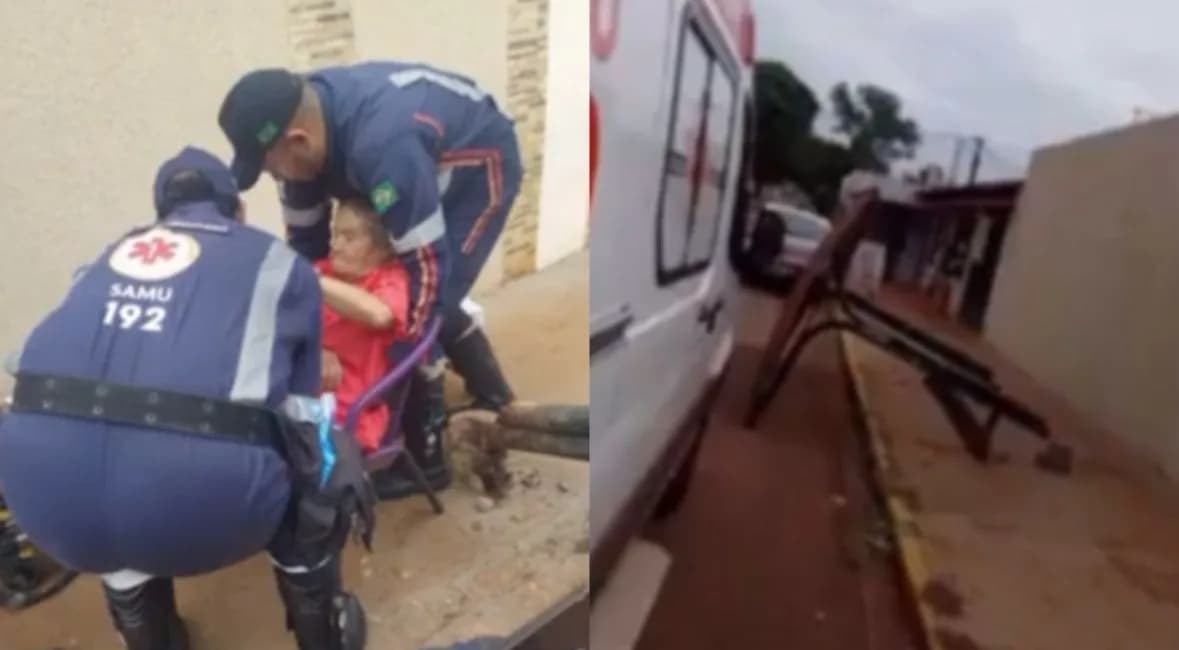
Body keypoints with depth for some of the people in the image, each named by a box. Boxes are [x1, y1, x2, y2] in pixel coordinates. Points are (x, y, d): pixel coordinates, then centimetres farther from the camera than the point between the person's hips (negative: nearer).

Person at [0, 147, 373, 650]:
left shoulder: (111, 256, 31)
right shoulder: (280, 264, 21)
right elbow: (300, 398, 26)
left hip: (49, 492, 5)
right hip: (200, 488, -4)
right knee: (323, 457, 24)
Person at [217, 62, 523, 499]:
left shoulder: (384, 146, -42)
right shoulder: (304, 119, -15)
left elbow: (427, 264, -35)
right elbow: (306, 240, -4)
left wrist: (399, 362, -26)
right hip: (432, 169, 9)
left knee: (418, 304, -11)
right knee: (429, 299, 15)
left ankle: (425, 460, 6)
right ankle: (493, 397, 36)